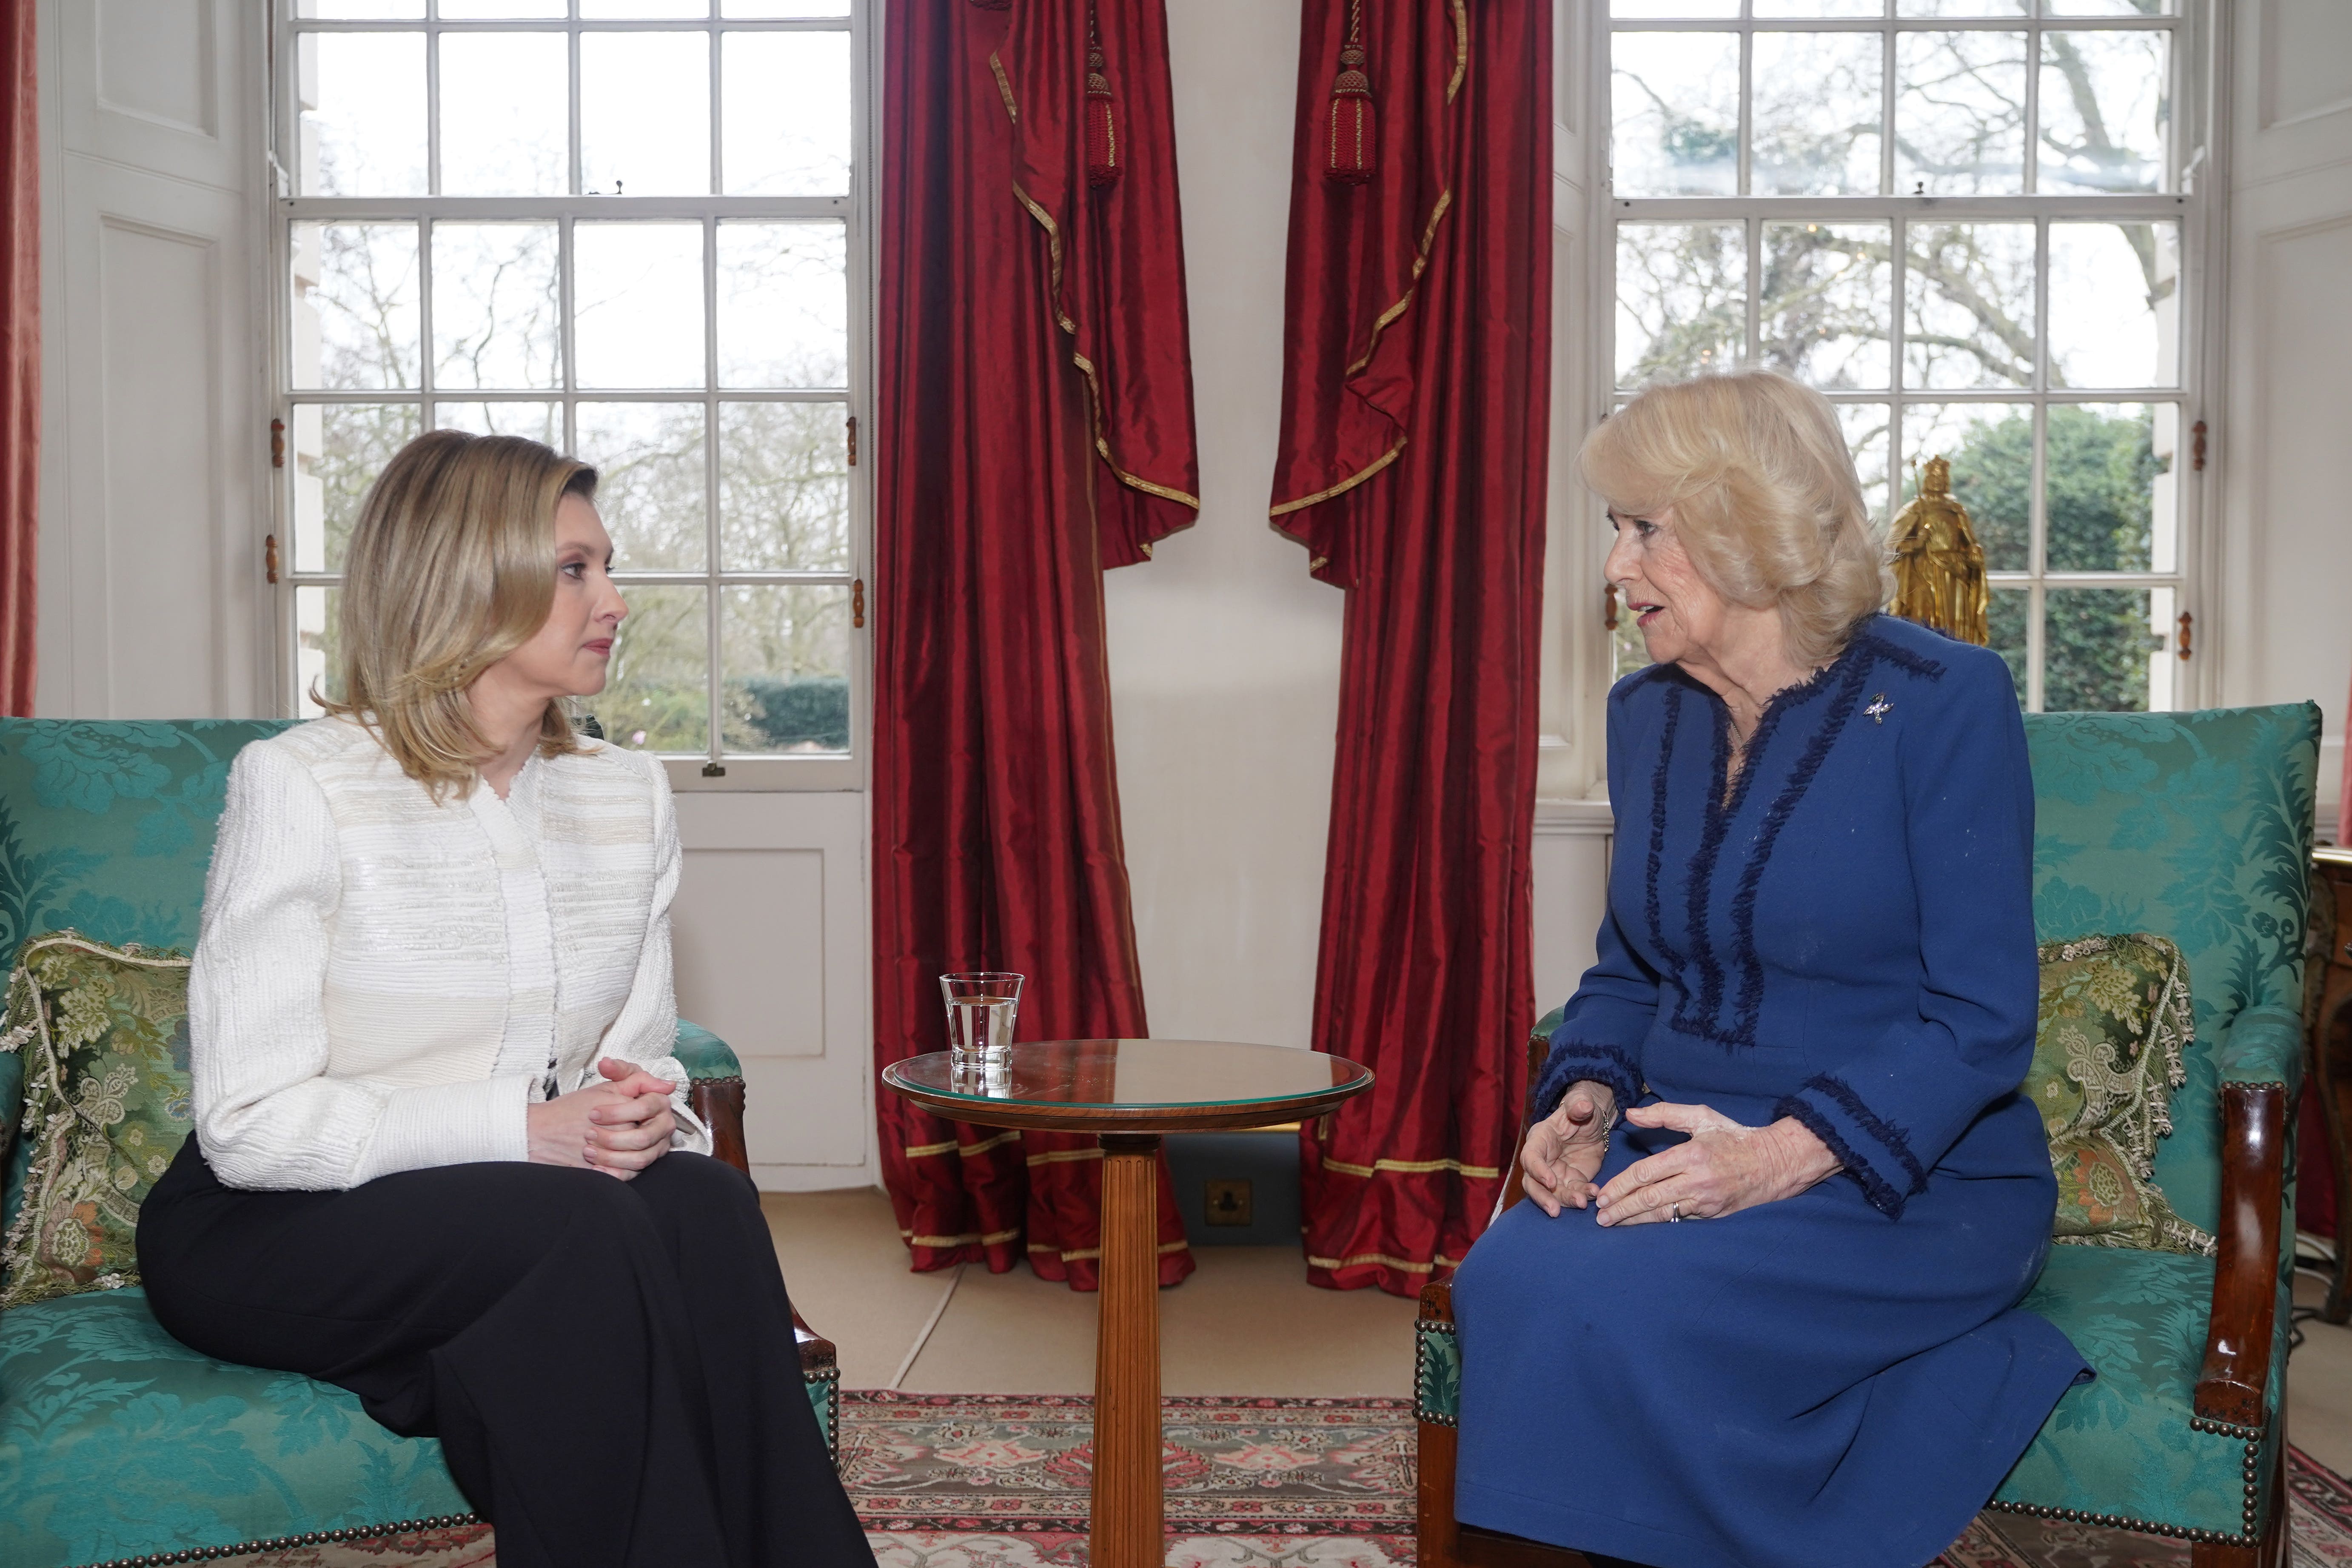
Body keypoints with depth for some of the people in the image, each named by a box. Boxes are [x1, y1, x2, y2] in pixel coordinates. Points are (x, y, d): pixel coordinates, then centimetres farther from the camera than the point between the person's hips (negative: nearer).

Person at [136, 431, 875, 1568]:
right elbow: (252, 1125, -17)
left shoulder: (628, 795, 6)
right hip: (276, 1228, -4)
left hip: (518, 1203, 5)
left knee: (705, 1201, -28)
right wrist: (527, 1128, -25)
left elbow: (645, 1049, 11)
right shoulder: (300, 784, -12)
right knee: (596, 1230, -32)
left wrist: (644, 1113, -14)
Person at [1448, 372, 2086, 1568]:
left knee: (1607, 1310, -31)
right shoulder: (1645, 715, 10)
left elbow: (1983, 1018, -13)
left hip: (1909, 1184, -5)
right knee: (1503, 1280, -27)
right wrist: (1586, 1097, -4)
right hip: (1680, 1160, 6)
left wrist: (1783, 1154, -25)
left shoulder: (1940, 701, -9)